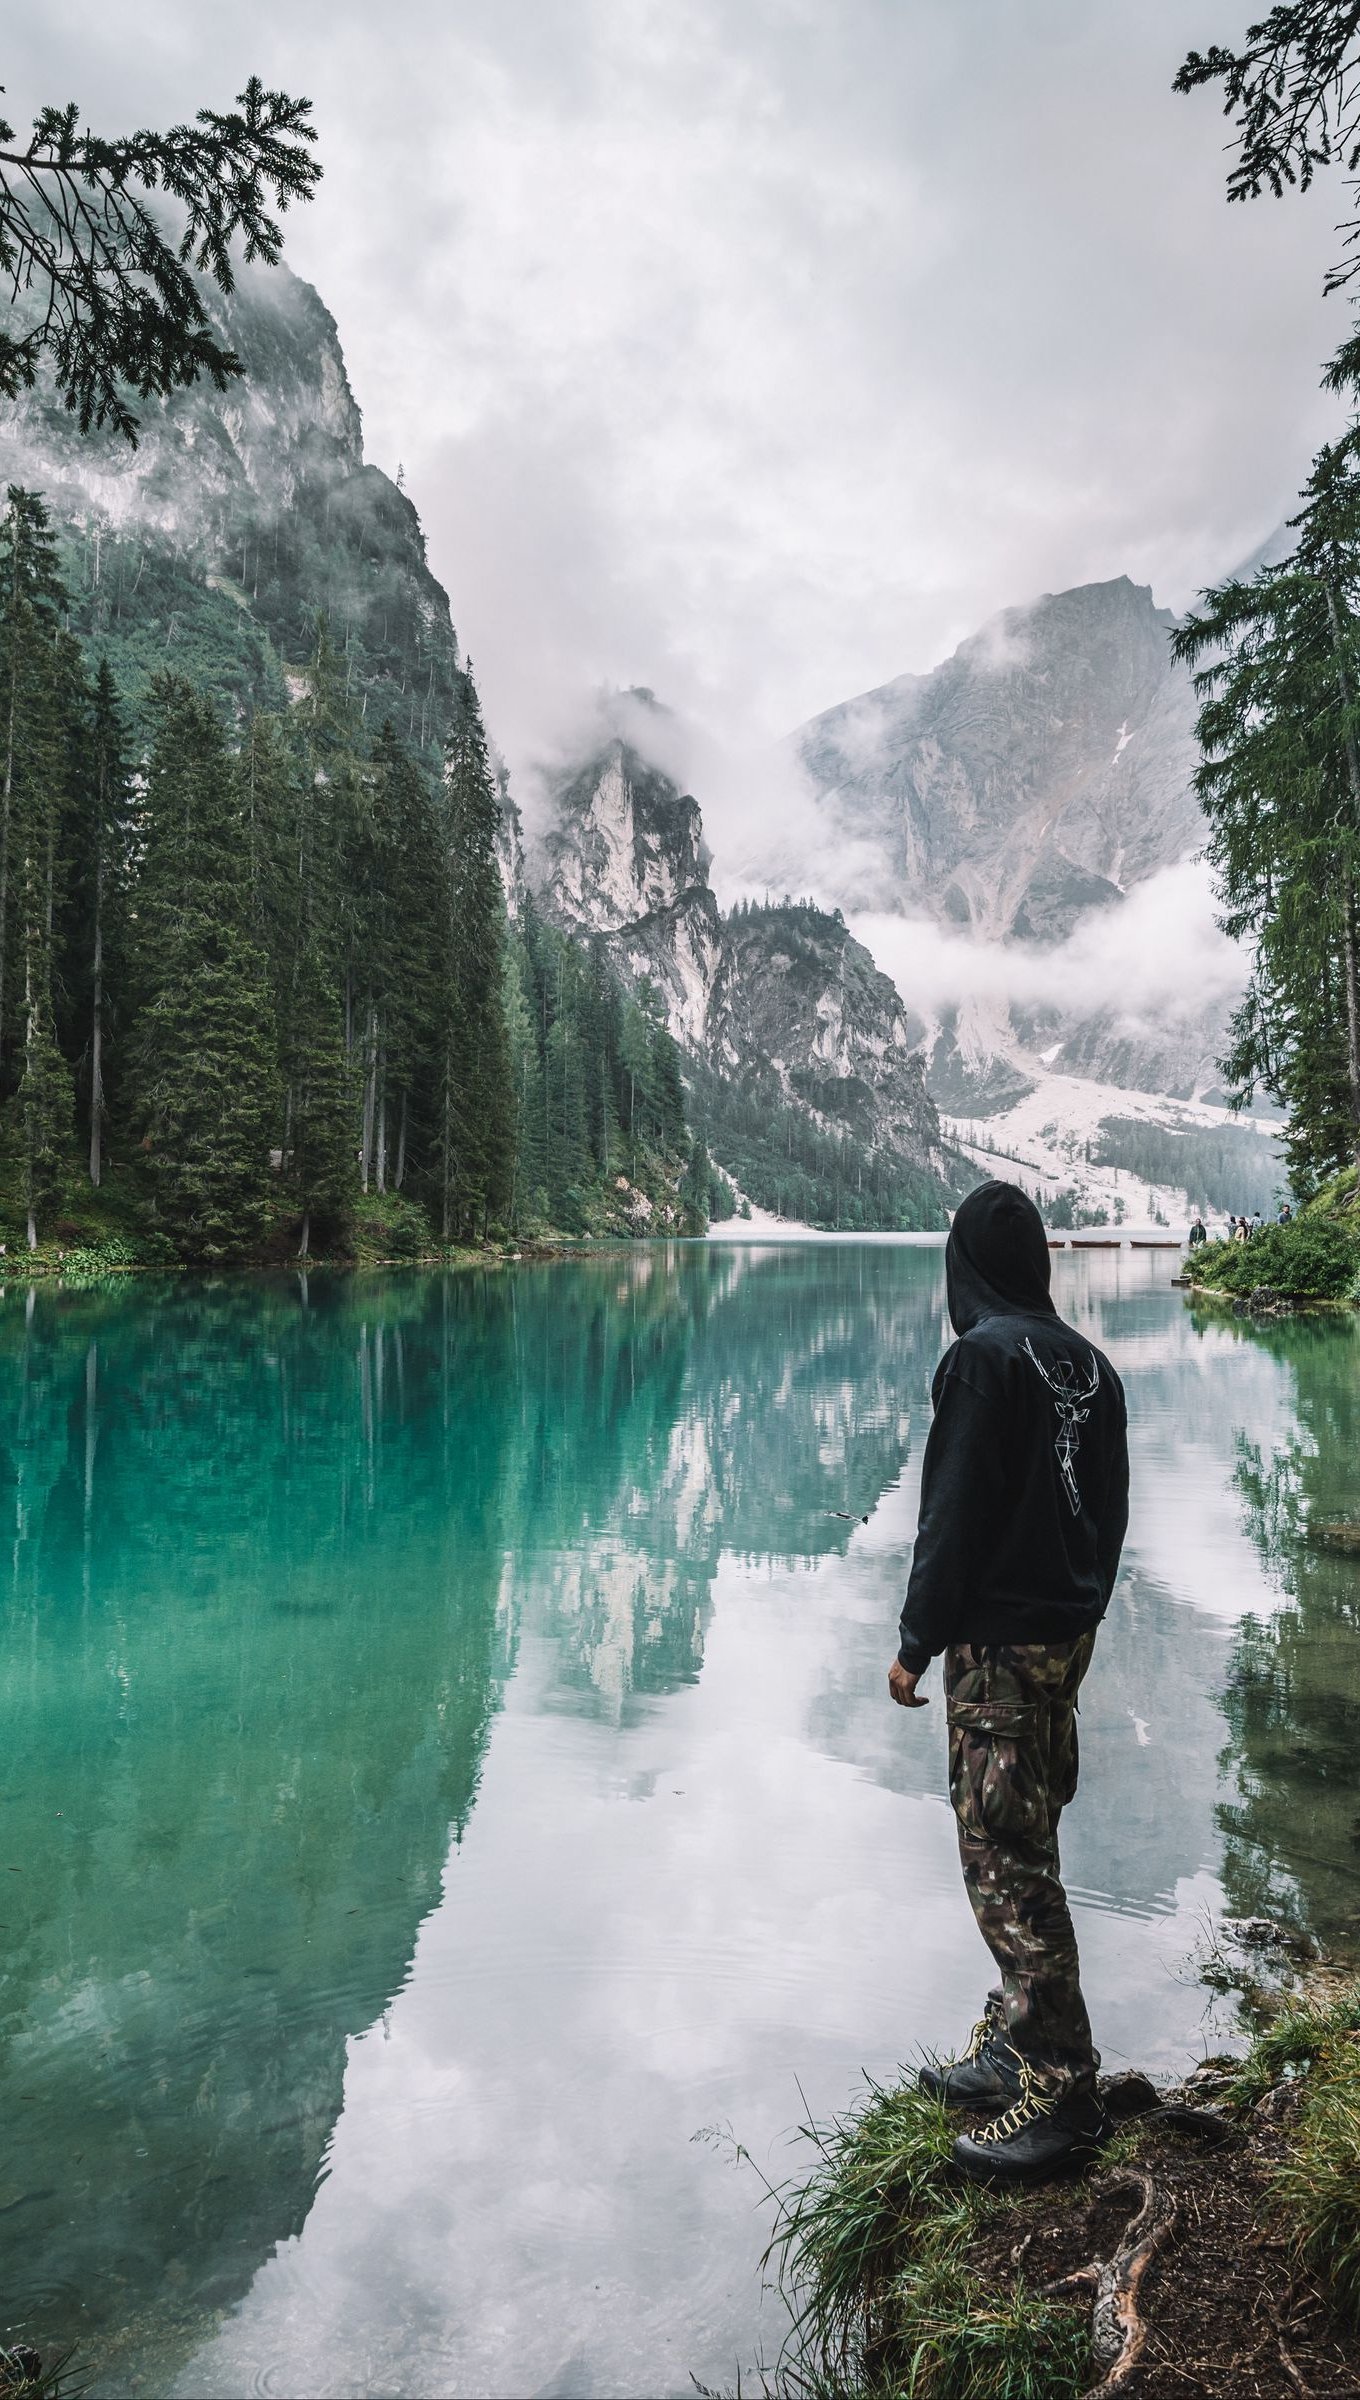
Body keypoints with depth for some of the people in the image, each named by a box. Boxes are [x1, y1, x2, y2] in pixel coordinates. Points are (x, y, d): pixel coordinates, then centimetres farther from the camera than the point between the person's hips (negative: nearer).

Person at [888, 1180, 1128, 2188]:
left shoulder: (985, 1355, -16)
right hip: (1070, 1635, 9)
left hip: (999, 1646, -9)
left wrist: (918, 1642, -10)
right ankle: (1014, 2046, 30)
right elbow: (1110, 1510, 14)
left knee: (1007, 1862, -1)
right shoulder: (1091, 1362, 8)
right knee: (1026, 1848, 18)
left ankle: (1062, 2095, 6)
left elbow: (954, 1513, -18)